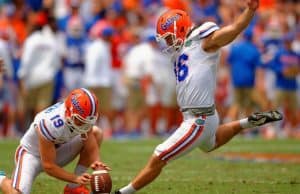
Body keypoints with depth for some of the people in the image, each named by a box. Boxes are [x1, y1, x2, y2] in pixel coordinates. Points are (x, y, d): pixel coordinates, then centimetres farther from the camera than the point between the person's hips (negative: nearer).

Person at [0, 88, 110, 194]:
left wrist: (96, 163, -36)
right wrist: (75, 178, -35)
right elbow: (48, 166, -30)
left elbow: (92, 148, -13)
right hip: (31, 153, -6)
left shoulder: (83, 117, -21)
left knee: (96, 133, -9)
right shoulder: (48, 125, -39)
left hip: (57, 151, 6)